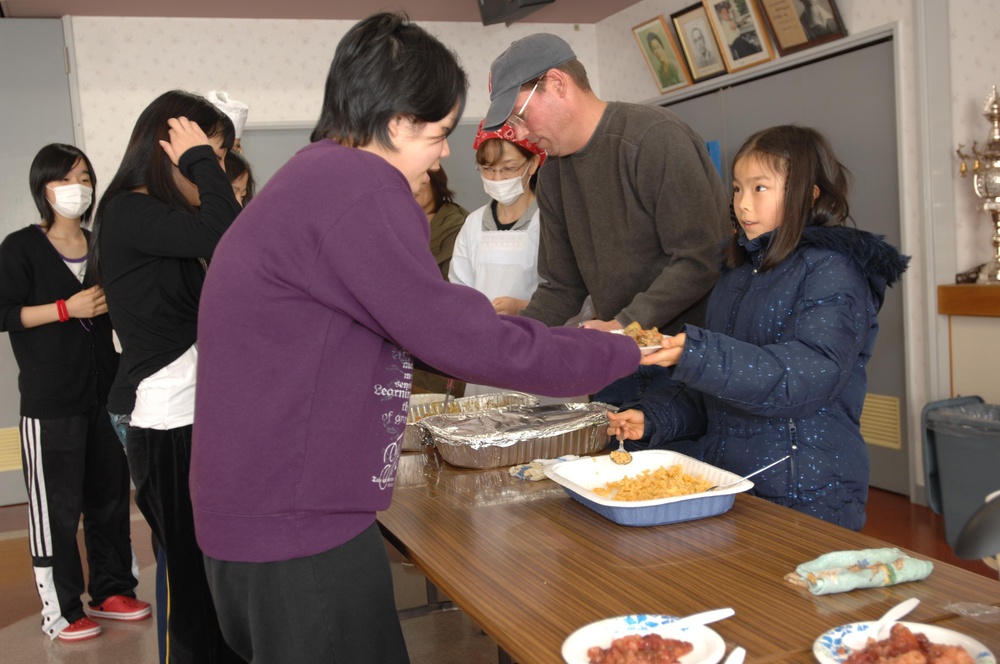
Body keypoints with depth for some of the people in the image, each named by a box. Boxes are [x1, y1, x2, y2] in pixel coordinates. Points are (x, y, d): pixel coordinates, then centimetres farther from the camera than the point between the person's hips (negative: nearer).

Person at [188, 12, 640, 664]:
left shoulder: (315, 178, 12)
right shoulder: (356, 183, -19)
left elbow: (417, 320, 19)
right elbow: (461, 341, -19)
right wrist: (621, 353, -7)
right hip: (295, 528, -10)